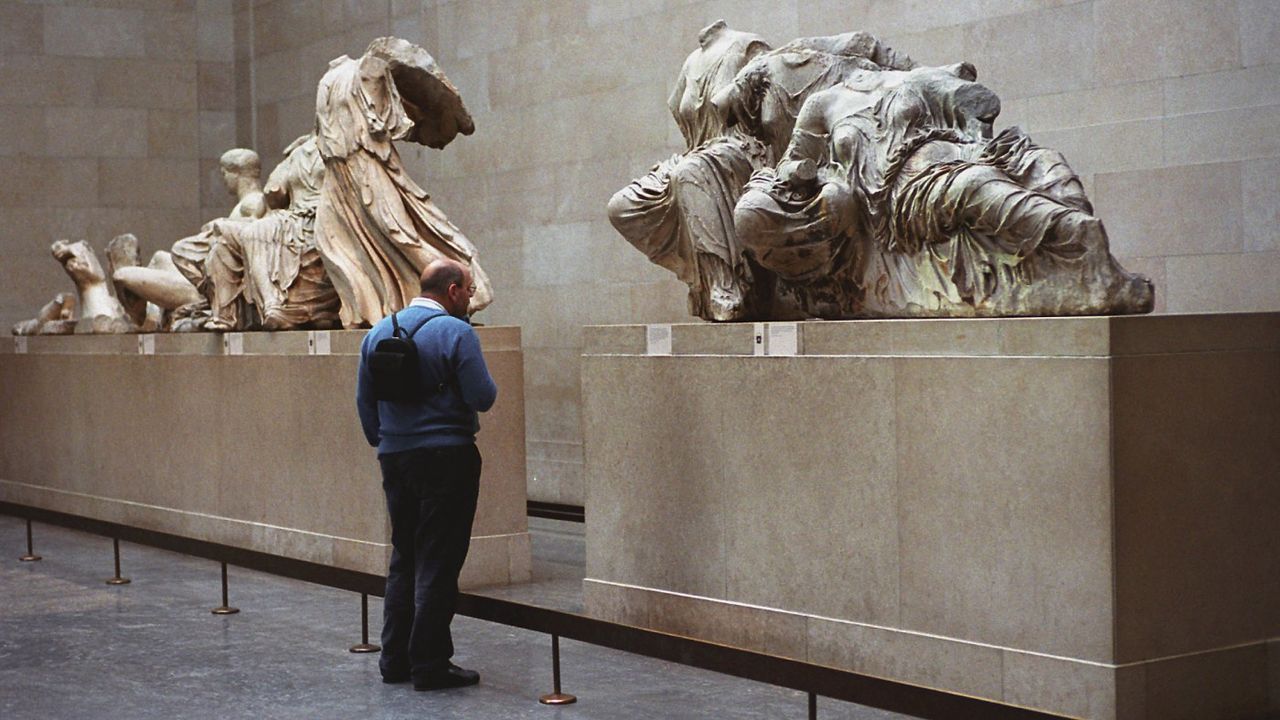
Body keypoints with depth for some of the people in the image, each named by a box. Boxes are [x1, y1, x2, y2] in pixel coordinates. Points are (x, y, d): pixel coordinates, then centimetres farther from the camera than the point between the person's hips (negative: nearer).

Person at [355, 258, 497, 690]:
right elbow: (482, 397, -16)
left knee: (403, 557, 16)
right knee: (438, 563, -2)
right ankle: (429, 665, -1)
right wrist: (489, 387, 6)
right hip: (446, 457, -6)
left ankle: (395, 659, 18)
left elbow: (364, 399, 14)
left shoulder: (379, 332, 10)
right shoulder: (455, 332, -11)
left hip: (396, 459, 7)